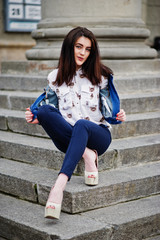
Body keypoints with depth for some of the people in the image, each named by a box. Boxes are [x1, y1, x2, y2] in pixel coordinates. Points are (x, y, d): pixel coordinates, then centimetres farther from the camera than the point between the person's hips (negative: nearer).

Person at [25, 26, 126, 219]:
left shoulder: (99, 75, 8)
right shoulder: (55, 77, 11)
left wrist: (119, 116, -11)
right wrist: (37, 118, -3)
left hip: (98, 134, -2)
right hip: (68, 137, 2)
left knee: (81, 125, -39)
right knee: (45, 110, -26)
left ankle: (59, 184, -53)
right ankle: (88, 155, -29)